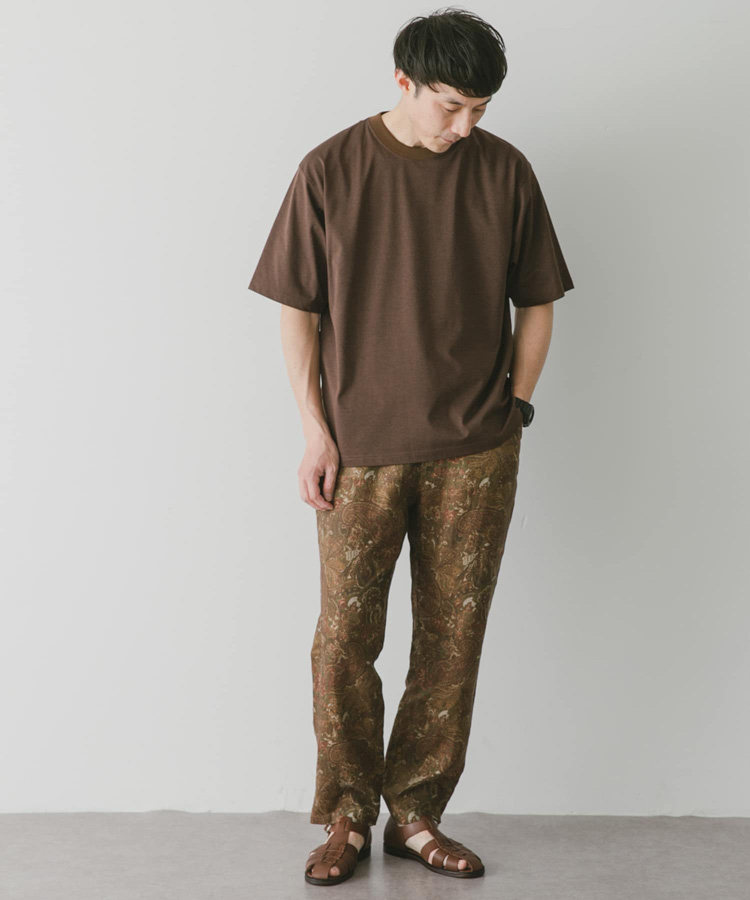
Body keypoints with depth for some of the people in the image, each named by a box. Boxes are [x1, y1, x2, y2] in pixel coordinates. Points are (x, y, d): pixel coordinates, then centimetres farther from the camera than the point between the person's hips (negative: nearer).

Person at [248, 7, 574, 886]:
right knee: (344, 638, 2)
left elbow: (536, 301, 10)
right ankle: (347, 817, 19)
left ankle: (416, 814, 22)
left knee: (451, 639, 7)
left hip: (475, 453, 2)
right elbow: (298, 308, 1)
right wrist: (315, 429, -4)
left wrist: (513, 410, 4)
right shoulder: (332, 169, -3)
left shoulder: (505, 170, 2)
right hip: (361, 448, -1)